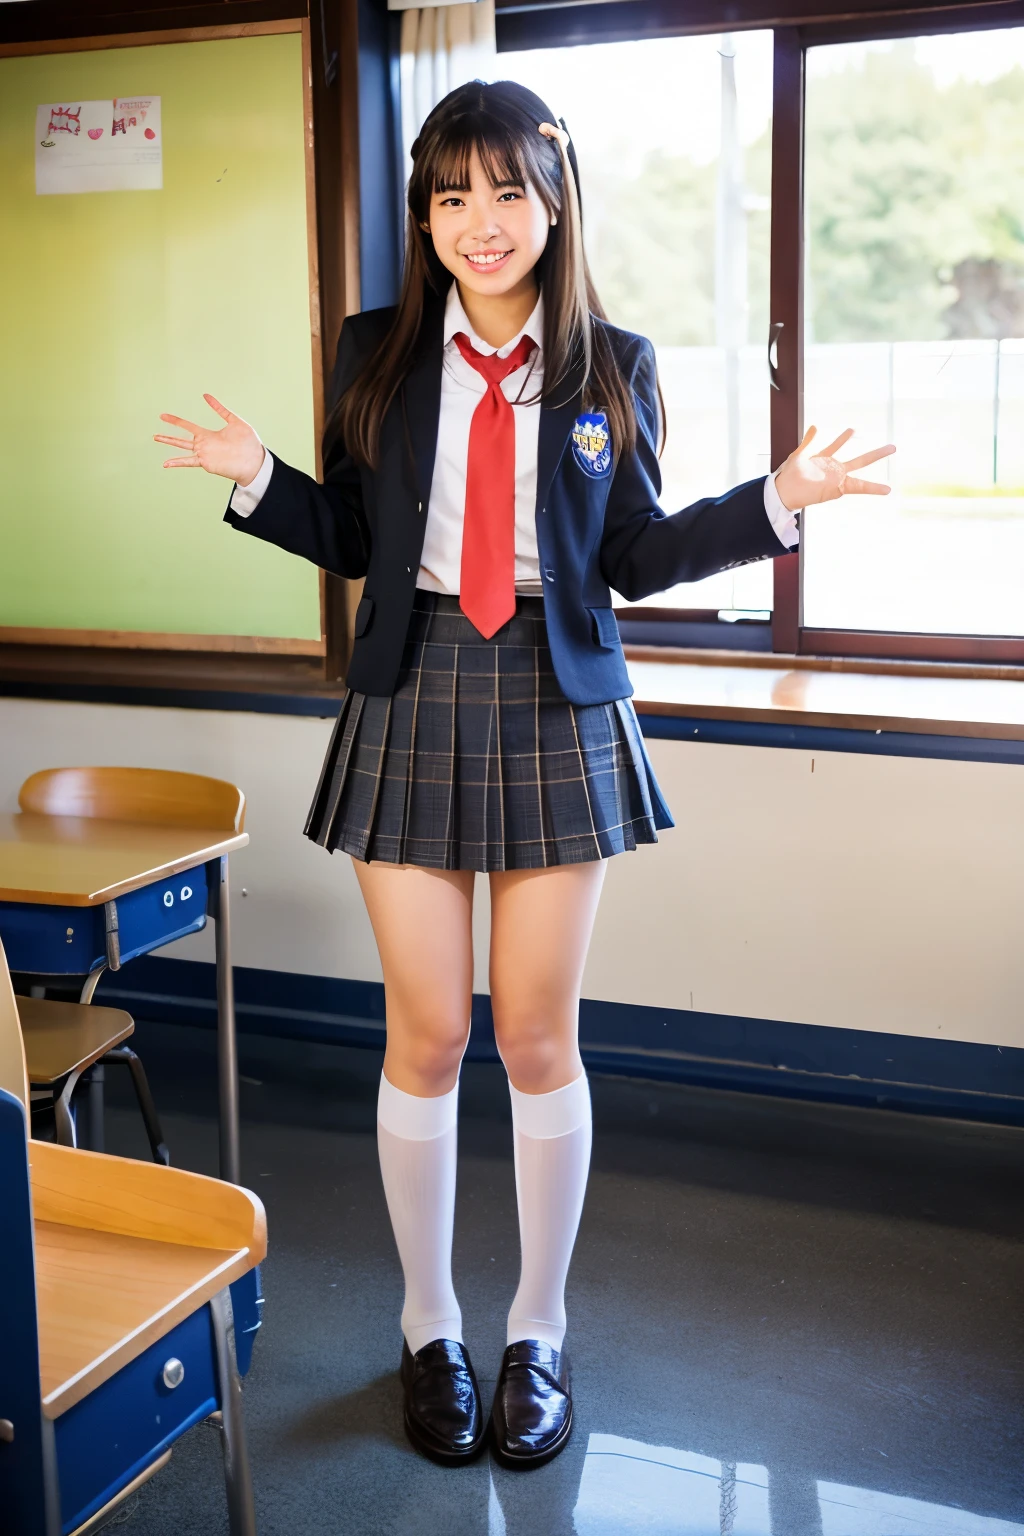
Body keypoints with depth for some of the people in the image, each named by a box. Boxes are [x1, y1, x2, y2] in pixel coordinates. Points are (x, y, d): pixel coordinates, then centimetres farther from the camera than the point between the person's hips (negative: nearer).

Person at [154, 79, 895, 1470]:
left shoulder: (613, 367, 2)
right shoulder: (378, 355, 3)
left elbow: (635, 557, 5)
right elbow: (351, 538, 8)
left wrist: (777, 502, -5)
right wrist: (258, 480, -7)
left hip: (561, 710, 0)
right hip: (414, 703, 1)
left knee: (539, 1041, 7)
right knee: (426, 1038, 6)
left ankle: (539, 1334, 27)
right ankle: (430, 1328, 28)